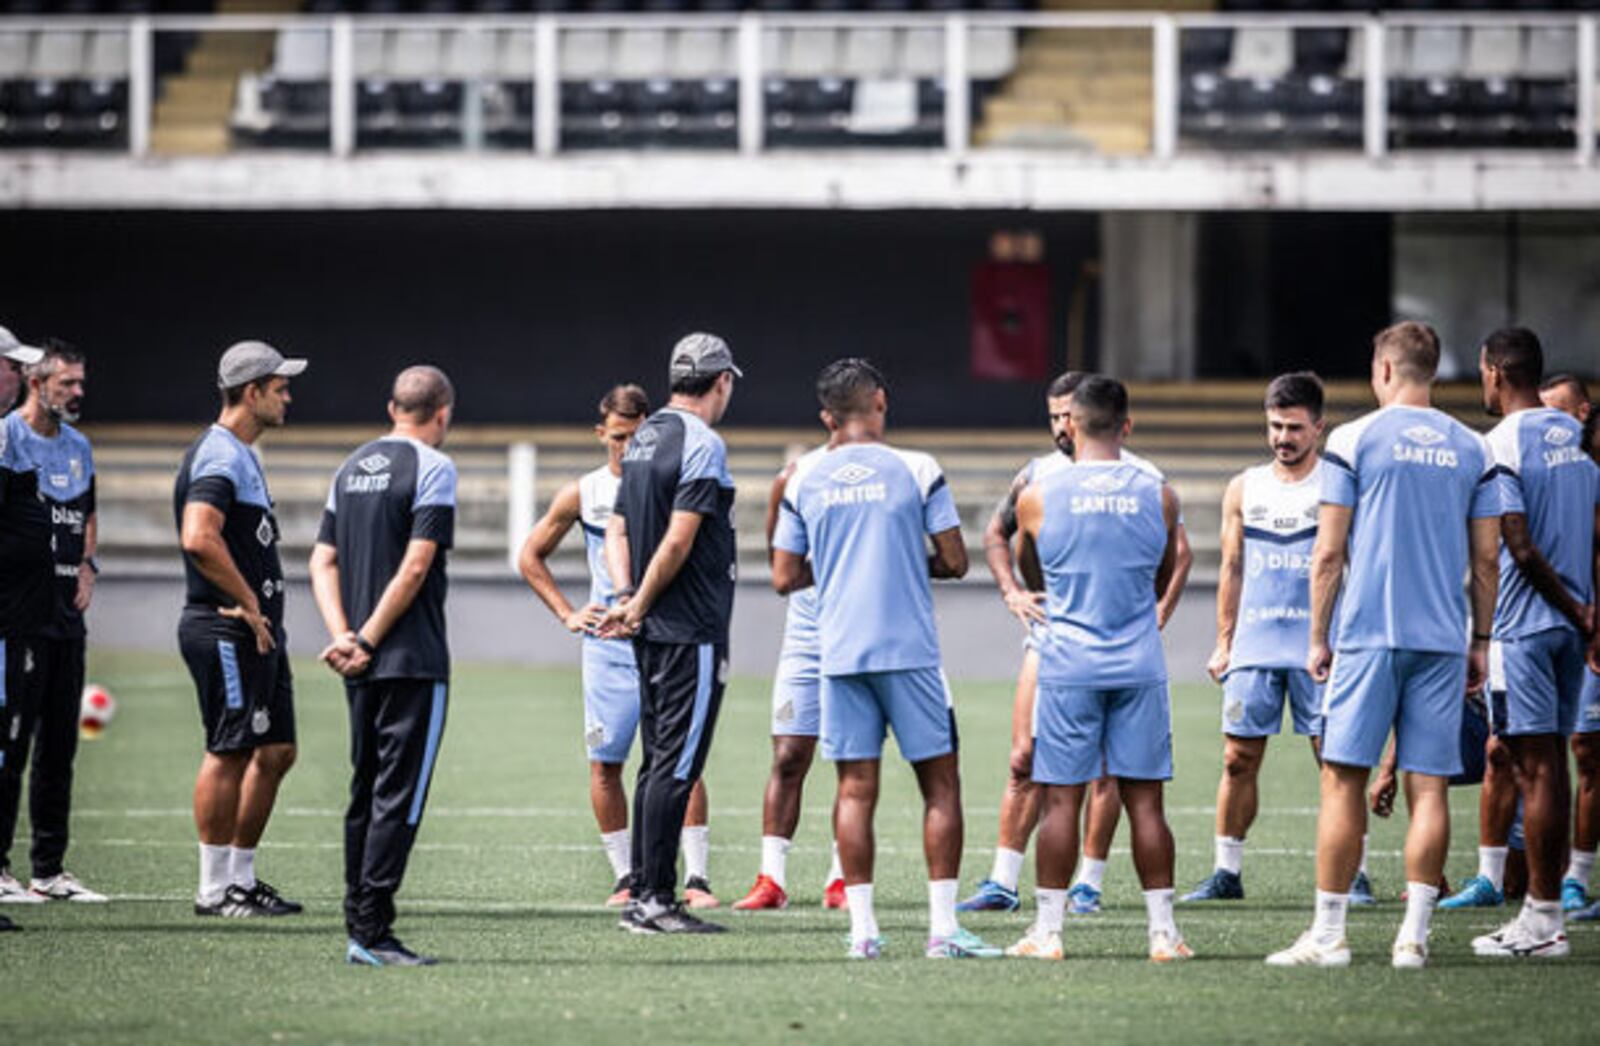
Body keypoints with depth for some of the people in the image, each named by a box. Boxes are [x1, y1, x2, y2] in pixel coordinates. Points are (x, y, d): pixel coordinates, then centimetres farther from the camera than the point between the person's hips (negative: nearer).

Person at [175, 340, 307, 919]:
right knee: (229, 752, -7)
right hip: (227, 631, -10)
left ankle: (242, 876, 19)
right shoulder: (218, 459, -15)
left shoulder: (242, 456, 19)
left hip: (259, 630, 10)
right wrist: (248, 604, -22)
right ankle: (215, 887, -2)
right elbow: (199, 540, -29)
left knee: (276, 750, 12)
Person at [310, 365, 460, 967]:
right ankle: (372, 933, -11)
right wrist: (368, 640, -10)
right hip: (414, 661, -7)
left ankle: (358, 926, 16)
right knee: (399, 796, -7)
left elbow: (323, 561, 11)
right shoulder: (432, 467, -7)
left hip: (362, 666, 7)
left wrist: (342, 636, 1)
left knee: (365, 794, 14)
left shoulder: (352, 469, 15)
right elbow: (416, 565, -15)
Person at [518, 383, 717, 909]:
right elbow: (531, 556, 17)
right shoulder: (582, 495, 6)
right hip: (607, 644, 2)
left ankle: (696, 876, -7)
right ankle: (625, 876, 9)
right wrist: (566, 614, 7)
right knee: (605, 762, 1)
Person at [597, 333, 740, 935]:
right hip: (692, 631, -9)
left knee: (659, 764, 13)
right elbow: (678, 540, -18)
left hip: (652, 634, 9)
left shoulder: (644, 440, 15)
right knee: (676, 765, -8)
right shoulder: (702, 444, -13)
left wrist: (626, 596, 2)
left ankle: (643, 896, 14)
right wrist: (639, 608, -9)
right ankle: (655, 901, -9)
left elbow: (617, 530, 15)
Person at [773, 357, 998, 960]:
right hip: (909, 650, -3)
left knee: (855, 789, 5)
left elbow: (785, 579, 7)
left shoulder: (804, 482, 4)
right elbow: (955, 562, -3)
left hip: (839, 655, 3)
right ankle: (943, 927, -3)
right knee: (940, 782, 3)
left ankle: (862, 929, 1)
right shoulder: (915, 471, -4)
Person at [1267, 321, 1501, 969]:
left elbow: (1328, 554, -2)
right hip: (1442, 639, 3)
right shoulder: (1471, 450, 8)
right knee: (1428, 786, 2)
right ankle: (1414, 935, -1)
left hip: (1370, 635, -3)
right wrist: (1481, 641, 17)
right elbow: (1486, 559, 9)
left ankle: (1329, 934, -2)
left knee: (1343, 780, 0)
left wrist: (1318, 638, 5)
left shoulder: (1355, 440, -1)